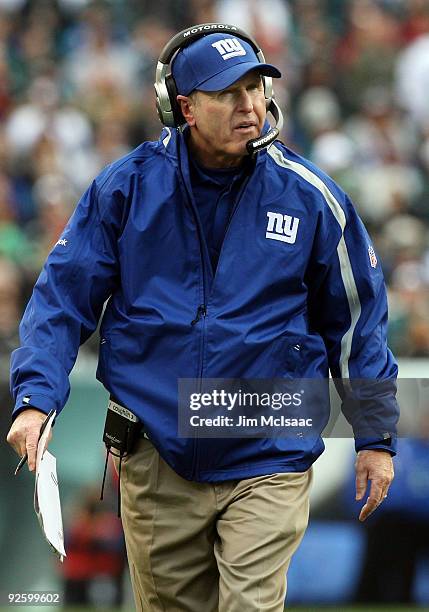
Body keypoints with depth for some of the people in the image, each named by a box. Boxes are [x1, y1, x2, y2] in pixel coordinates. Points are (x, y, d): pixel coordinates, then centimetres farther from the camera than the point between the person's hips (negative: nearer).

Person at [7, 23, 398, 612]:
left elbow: (356, 319, 8)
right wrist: (35, 398, -12)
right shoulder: (127, 187, -3)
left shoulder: (311, 197, -3)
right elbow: (64, 296, 1)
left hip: (267, 464, -1)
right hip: (157, 461, 2)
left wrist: (376, 436, 10)